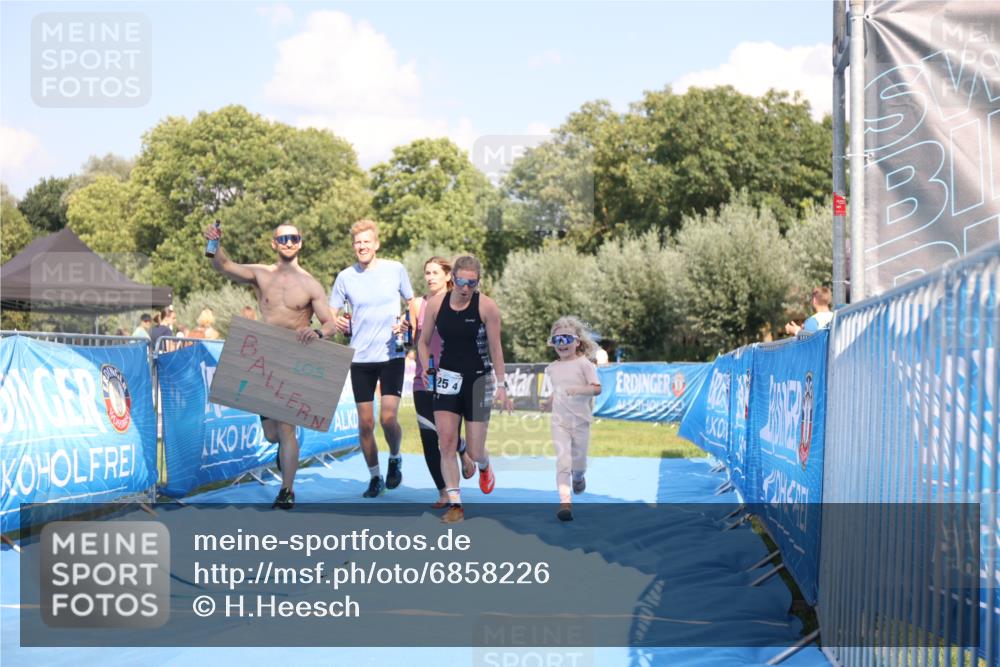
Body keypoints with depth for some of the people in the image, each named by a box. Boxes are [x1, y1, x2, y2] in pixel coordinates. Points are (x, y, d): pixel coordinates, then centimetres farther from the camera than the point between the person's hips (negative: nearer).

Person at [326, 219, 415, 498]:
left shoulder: (395, 269, -1)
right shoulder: (345, 277, 2)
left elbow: (412, 303, 11)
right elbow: (330, 314, 6)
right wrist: (335, 323, -17)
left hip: (392, 355, -2)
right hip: (361, 358, 2)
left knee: (388, 418, -12)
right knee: (365, 423, 3)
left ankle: (395, 459, 18)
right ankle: (375, 477, 20)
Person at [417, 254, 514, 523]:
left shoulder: (487, 307, -10)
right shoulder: (435, 304, -4)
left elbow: (495, 348, -5)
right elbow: (424, 342, 8)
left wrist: (502, 385, -6)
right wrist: (426, 369, -7)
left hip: (479, 380, -2)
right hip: (448, 379, 2)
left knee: (474, 451, 2)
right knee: (446, 440, -11)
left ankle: (484, 466, 41)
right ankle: (454, 504, -3)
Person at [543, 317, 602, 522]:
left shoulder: (583, 364, -7)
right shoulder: (552, 368, 7)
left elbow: (597, 388, -17)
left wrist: (579, 390, -30)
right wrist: (553, 398, 9)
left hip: (580, 420, -2)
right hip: (560, 421, 2)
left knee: (578, 460, 11)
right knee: (562, 460, -13)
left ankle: (579, 478, 47)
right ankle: (565, 501, -20)